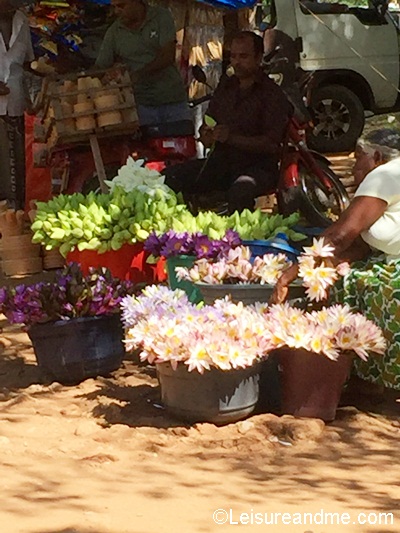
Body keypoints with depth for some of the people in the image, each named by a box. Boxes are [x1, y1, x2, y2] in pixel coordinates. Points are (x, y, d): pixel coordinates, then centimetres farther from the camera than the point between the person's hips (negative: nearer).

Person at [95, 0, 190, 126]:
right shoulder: (114, 33, 2)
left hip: (173, 101, 0)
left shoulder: (161, 16, -3)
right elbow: (100, 68, 4)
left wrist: (139, 74, -25)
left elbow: (168, 56, -13)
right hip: (142, 105, 0)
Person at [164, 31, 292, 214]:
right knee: (170, 176, -17)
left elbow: (271, 144, -13)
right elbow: (207, 123, 24)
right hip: (221, 161, 6)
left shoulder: (272, 94, -4)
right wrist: (206, 135, -1)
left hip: (258, 166, -6)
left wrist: (231, 138, -23)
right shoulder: (225, 86, 17)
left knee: (241, 189, -41)